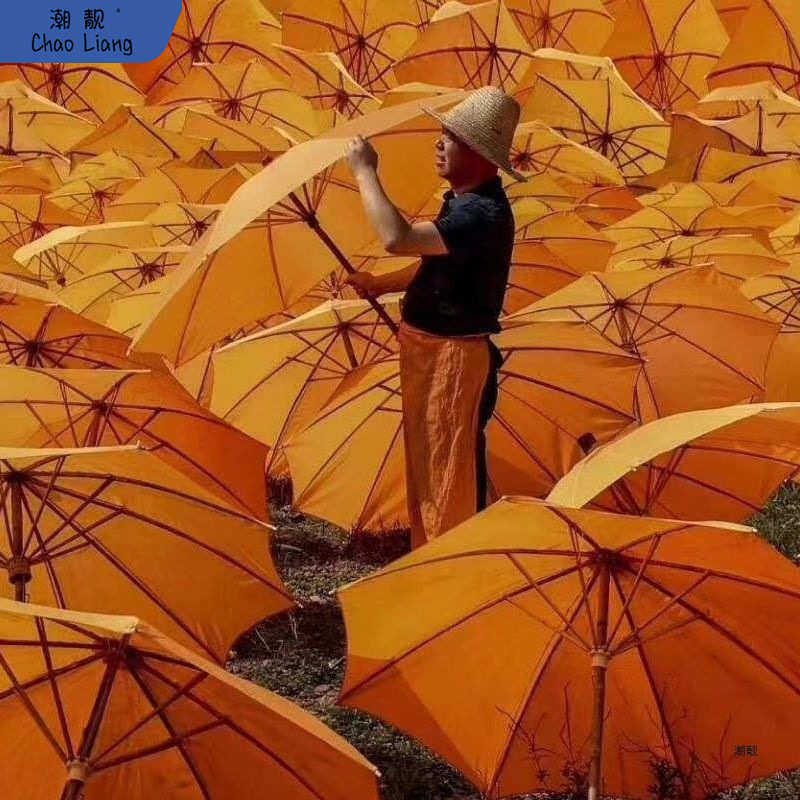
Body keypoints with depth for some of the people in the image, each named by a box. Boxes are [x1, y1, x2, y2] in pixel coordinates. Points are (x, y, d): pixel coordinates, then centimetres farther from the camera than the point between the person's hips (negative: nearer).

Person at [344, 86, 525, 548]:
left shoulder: (482, 213, -26)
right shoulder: (464, 201, 7)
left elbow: (398, 238, -36)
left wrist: (365, 171, -25)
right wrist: (382, 285, 9)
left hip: (454, 358, -11)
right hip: (429, 350, 11)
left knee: (450, 472, 0)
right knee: (425, 463, 21)